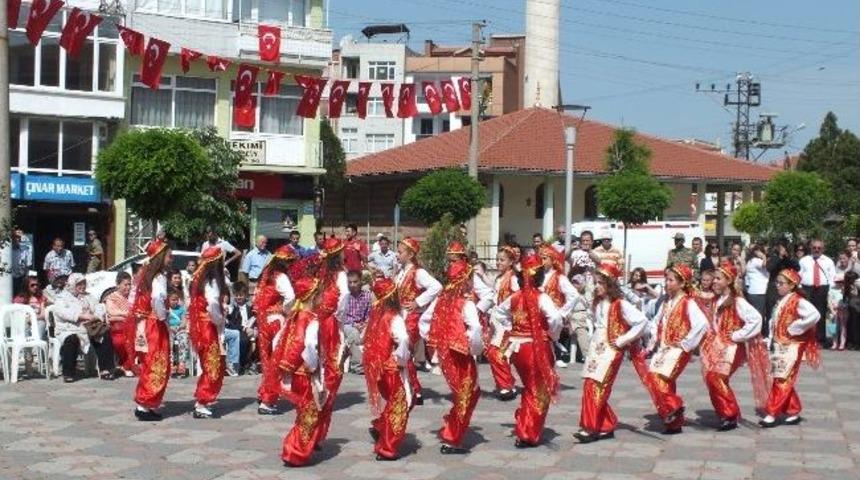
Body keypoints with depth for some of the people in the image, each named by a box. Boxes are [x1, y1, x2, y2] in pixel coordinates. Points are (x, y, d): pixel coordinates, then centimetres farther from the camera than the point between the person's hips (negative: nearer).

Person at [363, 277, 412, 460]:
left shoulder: (375, 315, 2)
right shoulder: (394, 318, -18)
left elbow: (367, 339, 11)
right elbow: (403, 340, -34)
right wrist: (401, 359, -18)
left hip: (376, 368, 7)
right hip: (391, 369, -6)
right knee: (399, 407, 7)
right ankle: (387, 449, 10)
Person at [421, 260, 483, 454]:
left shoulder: (441, 300, 3)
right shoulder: (466, 304, -16)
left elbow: (424, 322, 12)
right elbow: (475, 330, -30)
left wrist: (433, 341, 17)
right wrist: (476, 348, -14)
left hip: (444, 354, 7)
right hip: (461, 356, -7)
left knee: (471, 392, 24)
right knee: (464, 398, 9)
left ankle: (449, 431, 25)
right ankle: (451, 440, 12)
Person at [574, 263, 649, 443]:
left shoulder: (620, 304, -12)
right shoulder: (597, 303, 11)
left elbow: (642, 322, -17)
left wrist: (623, 340, -14)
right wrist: (594, 337, 13)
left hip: (611, 350, -8)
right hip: (596, 348, 8)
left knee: (597, 388, -11)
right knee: (589, 387, 5)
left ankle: (590, 428, -7)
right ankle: (606, 426, 15)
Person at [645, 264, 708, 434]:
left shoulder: (688, 303, -10)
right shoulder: (666, 302, 14)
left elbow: (702, 323, -23)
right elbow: (657, 322, 26)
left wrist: (686, 343, -18)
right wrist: (654, 340, 11)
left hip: (678, 349, -8)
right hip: (663, 348, 8)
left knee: (658, 377, -21)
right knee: (664, 382, 5)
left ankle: (673, 407, -6)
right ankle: (674, 421, 13)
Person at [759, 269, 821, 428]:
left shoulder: (798, 301, -14)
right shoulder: (780, 302, 11)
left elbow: (814, 315, -29)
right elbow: (774, 322, 22)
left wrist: (794, 329, -21)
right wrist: (771, 340, 10)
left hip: (791, 347, -8)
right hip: (779, 346, 8)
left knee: (782, 381, -7)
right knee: (784, 381, 12)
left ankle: (772, 413, -6)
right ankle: (794, 411, 22)